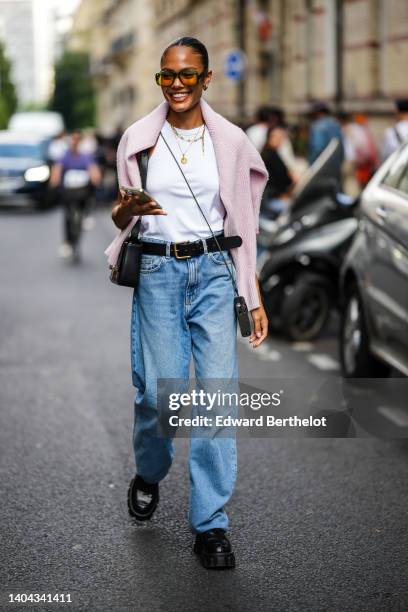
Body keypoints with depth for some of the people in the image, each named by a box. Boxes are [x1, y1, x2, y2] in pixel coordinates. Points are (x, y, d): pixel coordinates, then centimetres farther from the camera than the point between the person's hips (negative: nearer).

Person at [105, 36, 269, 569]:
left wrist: (255, 299, 4)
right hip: (157, 271, 0)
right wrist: (126, 209, -14)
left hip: (213, 271, 0)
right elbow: (122, 218, 11)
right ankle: (149, 475, 32)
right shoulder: (139, 139, 3)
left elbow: (242, 225, 7)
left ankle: (210, 523, 2)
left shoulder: (231, 141, 4)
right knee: (159, 392, -3)